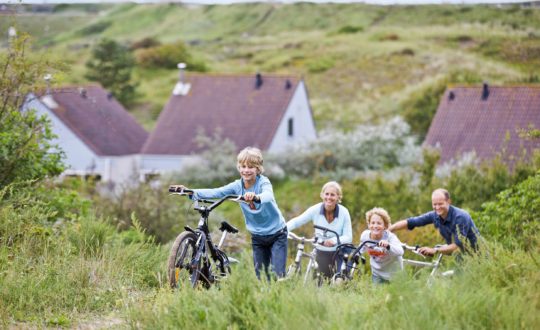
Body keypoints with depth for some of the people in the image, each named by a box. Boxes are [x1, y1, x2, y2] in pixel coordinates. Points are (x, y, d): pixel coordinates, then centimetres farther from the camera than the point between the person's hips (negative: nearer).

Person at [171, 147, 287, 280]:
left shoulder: (263, 182, -18)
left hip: (276, 234, -4)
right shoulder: (237, 186, -6)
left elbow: (268, 196, -40)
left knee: (278, 275, -12)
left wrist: (256, 197, -64)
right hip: (257, 236, 4)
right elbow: (215, 193, -15)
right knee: (260, 276, 4)